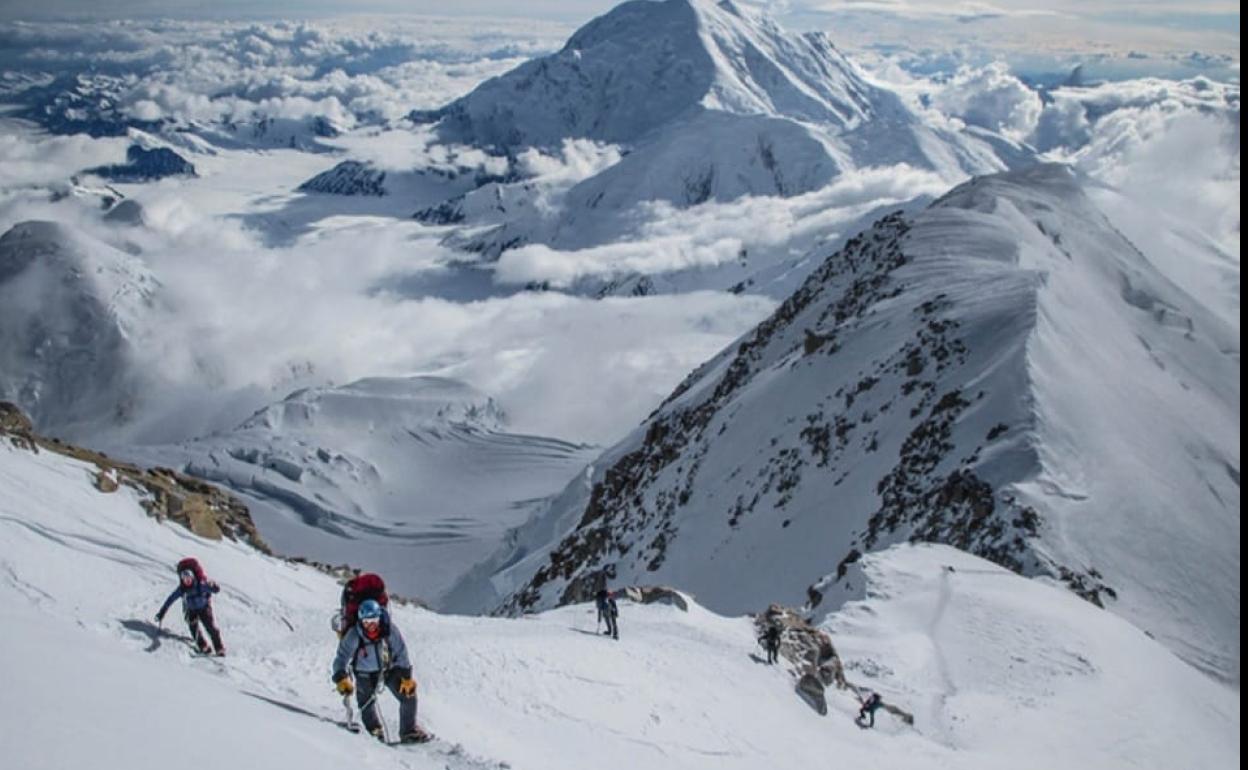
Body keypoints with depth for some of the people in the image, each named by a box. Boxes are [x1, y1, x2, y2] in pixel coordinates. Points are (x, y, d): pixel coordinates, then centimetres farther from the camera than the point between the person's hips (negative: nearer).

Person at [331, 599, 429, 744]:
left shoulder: (390, 630, -25)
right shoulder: (354, 636, -27)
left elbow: (401, 654, -14)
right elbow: (341, 659, -24)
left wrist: (406, 676, -15)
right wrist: (341, 679, -40)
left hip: (388, 669, 1)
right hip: (365, 674, -1)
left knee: (408, 693, -11)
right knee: (367, 703, -5)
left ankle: (408, 731, 6)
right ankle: (375, 729, 27)